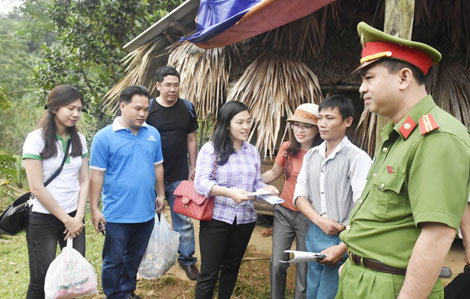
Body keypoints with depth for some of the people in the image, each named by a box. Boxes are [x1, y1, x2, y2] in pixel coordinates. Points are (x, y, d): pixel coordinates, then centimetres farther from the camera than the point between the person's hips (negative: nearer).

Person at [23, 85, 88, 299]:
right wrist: (66, 220, -11)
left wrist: (78, 217, -5)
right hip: (43, 220, -4)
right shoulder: (36, 139, -11)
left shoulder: (79, 139, 4)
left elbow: (83, 181, 6)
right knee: (41, 281, 4)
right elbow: (36, 188, -14)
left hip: (73, 218, 5)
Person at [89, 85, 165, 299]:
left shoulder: (153, 134, 4)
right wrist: (94, 209, -9)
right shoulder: (104, 137, -10)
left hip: (146, 212, 5)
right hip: (117, 214, -4)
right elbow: (97, 174, -9)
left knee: (134, 258, 20)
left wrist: (160, 195, 15)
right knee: (113, 261, 9)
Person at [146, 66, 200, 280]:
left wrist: (193, 167, 8)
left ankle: (187, 258, 21)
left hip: (179, 176, 2)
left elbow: (191, 139, 10)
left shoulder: (187, 108, 4)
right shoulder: (148, 108, -5)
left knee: (184, 221, 5)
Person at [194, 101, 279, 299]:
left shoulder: (252, 151, 9)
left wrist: (266, 188, -10)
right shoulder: (211, 149, -7)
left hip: (245, 219, 5)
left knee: (232, 268, 18)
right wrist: (229, 192, -32)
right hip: (216, 218, -5)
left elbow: (256, 182, 14)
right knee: (209, 273, 0)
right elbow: (201, 182, -17)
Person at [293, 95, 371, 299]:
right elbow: (300, 195, 7)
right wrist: (319, 220, -10)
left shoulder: (357, 158, -14)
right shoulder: (311, 155, 7)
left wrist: (343, 248, -20)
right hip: (314, 234, 6)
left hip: (343, 239, -6)